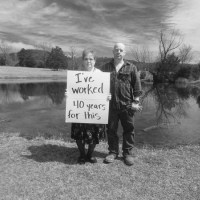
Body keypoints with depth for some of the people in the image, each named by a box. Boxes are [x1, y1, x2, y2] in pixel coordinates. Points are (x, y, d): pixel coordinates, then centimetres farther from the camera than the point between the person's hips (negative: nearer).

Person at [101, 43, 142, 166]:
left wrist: (135, 101, -4)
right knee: (111, 130, 10)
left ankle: (128, 153, 23)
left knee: (129, 130, 7)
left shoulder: (131, 68, 4)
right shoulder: (106, 67, 10)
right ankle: (113, 152, 26)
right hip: (110, 104, 2)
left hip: (127, 105, -1)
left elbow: (137, 86, 2)